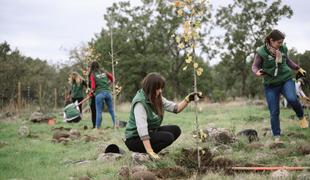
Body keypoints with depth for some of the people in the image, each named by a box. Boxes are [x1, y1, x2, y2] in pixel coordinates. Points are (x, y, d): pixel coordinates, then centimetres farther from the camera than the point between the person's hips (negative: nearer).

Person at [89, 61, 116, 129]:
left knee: (99, 111, 3)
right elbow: (112, 78, 20)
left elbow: (93, 86, -5)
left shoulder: (92, 75, -2)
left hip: (99, 94, -3)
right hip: (107, 92, 4)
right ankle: (115, 124, 11)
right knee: (111, 110, 10)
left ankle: (97, 127, 5)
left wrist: (91, 93, 11)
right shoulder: (104, 72, 10)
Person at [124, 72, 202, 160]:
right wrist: (150, 152, -35)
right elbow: (141, 128, -31)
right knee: (168, 137, -22)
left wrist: (187, 99, -17)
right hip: (135, 139, -9)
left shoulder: (157, 98, 2)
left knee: (175, 130, -1)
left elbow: (175, 108, 1)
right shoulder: (140, 102, -25)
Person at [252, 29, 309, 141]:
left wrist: (298, 68, 15)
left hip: (286, 79, 2)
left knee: (292, 99, -26)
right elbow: (254, 66, -5)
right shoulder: (261, 52, -13)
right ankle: (277, 137, 9)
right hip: (271, 84, -1)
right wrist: (257, 72, -26)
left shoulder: (283, 49, -1)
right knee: (274, 112, -2)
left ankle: (301, 117, 2)